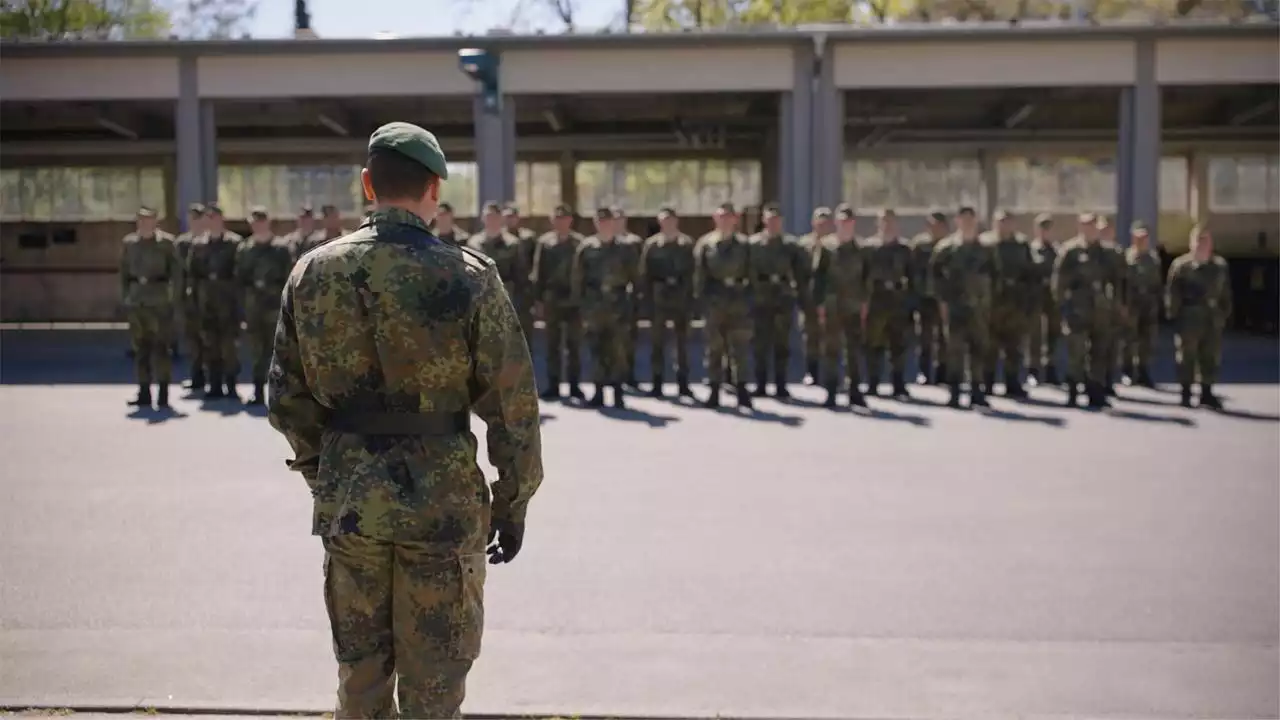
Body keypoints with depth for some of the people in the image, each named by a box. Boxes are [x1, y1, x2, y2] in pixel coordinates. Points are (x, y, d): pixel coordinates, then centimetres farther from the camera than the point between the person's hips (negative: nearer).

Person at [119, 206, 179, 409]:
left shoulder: (166, 242, -3)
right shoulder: (129, 242, 9)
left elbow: (175, 271, -3)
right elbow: (124, 272, 13)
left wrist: (172, 296, -9)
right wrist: (125, 297, 9)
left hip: (159, 299, -4)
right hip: (136, 299, 4)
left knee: (160, 346, -4)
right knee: (140, 347, 7)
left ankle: (163, 393, 0)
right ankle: (144, 392, 14)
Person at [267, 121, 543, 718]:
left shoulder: (312, 272, 0)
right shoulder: (468, 276, -11)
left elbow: (288, 397, 6)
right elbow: (511, 402, -9)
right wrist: (513, 503, 2)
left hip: (347, 503, 4)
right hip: (443, 501, -3)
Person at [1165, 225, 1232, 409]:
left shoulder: (1220, 265, 7)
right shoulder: (1181, 264, -5)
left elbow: (1225, 292, 13)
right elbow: (1171, 292, -6)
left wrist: (1225, 313, 8)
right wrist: (1174, 313, -10)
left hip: (1213, 318, 4)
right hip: (1188, 318, -4)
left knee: (1211, 357, 10)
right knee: (1187, 356, 2)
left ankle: (1207, 393, 21)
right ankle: (1185, 393, 10)